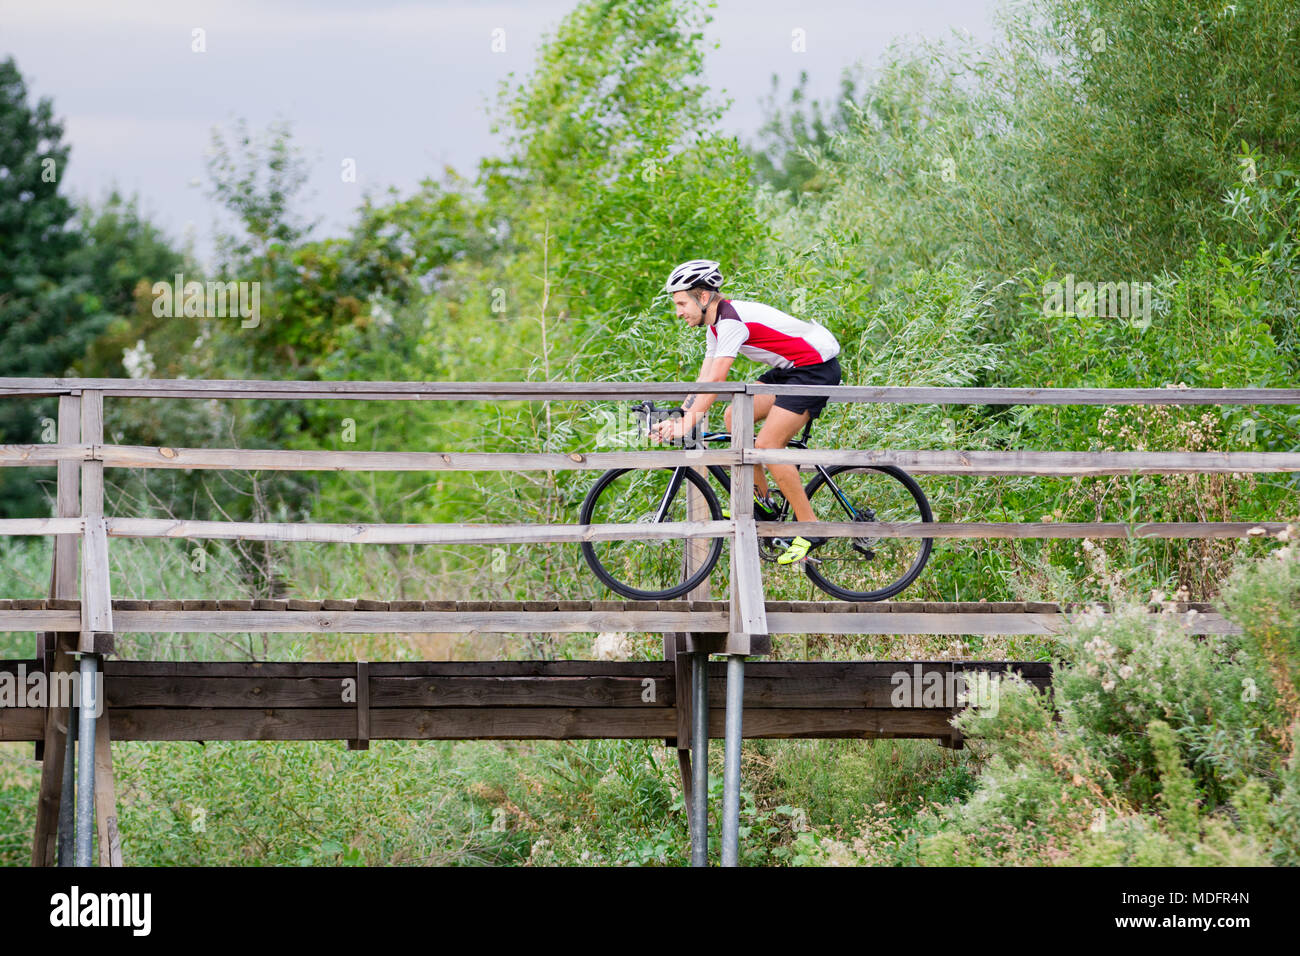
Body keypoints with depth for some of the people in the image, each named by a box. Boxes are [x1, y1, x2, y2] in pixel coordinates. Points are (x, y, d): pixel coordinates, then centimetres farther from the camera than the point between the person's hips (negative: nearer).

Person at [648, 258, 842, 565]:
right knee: (735, 416, 5)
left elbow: (716, 381, -27)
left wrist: (686, 424, -28)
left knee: (766, 445, -15)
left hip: (818, 367, -10)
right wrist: (675, 419, 2)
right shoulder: (716, 324, 9)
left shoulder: (731, 320, -22)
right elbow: (704, 379, 10)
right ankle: (761, 500, 13)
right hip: (790, 368, 10)